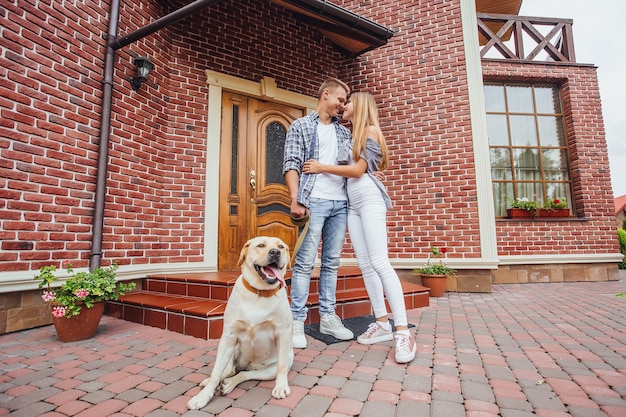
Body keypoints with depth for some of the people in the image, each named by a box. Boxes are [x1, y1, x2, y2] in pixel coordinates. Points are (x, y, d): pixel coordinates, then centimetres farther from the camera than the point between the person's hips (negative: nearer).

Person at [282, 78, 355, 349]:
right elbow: (291, 164, -3)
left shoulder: (344, 132, 23)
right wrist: (296, 200, -13)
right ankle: (297, 321, 4)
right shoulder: (300, 126, 9)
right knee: (305, 262, -5)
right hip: (314, 201, -5)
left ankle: (328, 317, 17)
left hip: (340, 203, 5)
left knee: (332, 262, 8)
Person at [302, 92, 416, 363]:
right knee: (365, 265, 2)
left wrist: (322, 167, -4)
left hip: (369, 198, -8)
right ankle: (382, 323, 8)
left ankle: (403, 332, -13)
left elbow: (358, 170, -8)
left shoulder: (371, 131, 1)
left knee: (379, 262, -16)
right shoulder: (351, 136, 23)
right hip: (351, 202, 8)